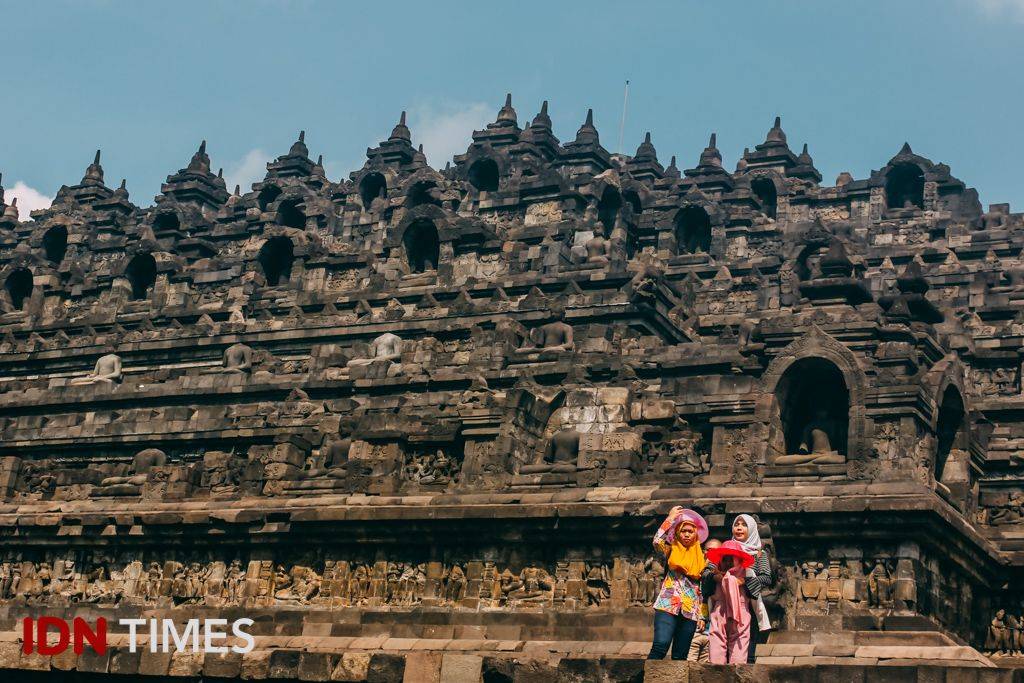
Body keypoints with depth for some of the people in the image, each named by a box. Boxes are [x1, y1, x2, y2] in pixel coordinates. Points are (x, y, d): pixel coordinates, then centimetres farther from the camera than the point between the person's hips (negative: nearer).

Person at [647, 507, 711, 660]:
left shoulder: (700, 557, 15)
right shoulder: (671, 550, 9)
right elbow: (657, 541, -14)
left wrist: (702, 615, 11)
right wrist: (670, 518, -5)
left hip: (691, 610, 3)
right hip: (668, 605, -3)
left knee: (680, 656, 1)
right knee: (660, 646, -22)